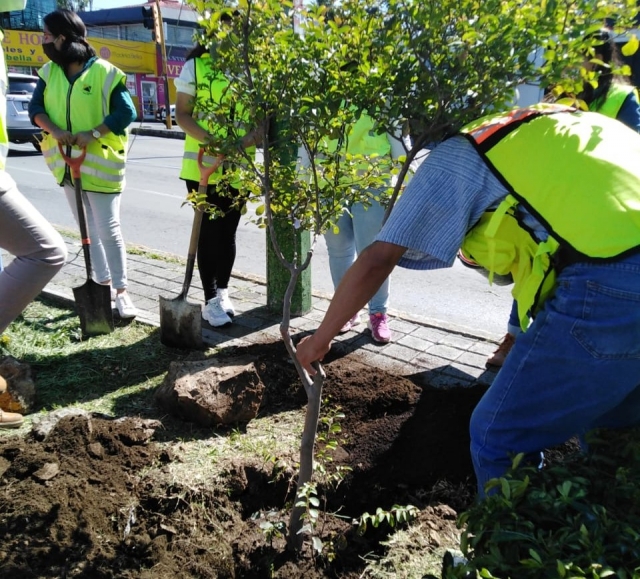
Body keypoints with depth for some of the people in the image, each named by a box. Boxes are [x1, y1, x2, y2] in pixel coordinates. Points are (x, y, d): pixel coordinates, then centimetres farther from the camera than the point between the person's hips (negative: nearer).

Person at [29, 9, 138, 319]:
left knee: (108, 230, -5)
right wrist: (54, 131, -15)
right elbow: (35, 107, 5)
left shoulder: (104, 72, -10)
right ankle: (103, 284, 23)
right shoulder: (49, 72, 7)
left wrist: (93, 134, -21)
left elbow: (126, 112, -13)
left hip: (100, 162, -6)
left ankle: (121, 291, 4)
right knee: (88, 229, 12)